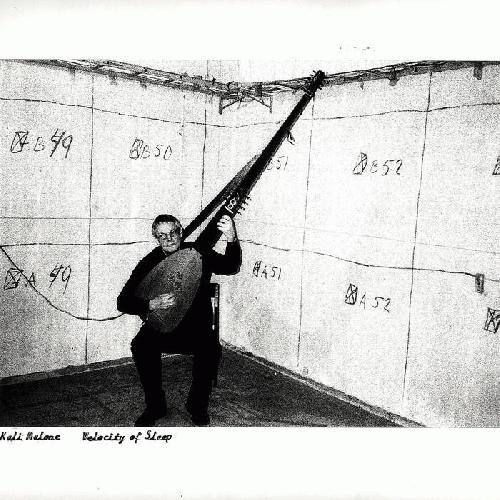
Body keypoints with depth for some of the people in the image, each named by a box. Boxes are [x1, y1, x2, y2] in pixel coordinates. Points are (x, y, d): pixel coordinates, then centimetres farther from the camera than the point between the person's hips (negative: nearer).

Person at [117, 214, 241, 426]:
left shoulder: (198, 253, -5)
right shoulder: (149, 262, -6)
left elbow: (230, 267, -18)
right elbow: (123, 302, -8)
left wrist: (232, 239, -35)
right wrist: (151, 304, -27)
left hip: (198, 327, 0)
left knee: (211, 350, -29)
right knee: (141, 346, -28)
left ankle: (197, 404, -1)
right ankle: (155, 406, -4)